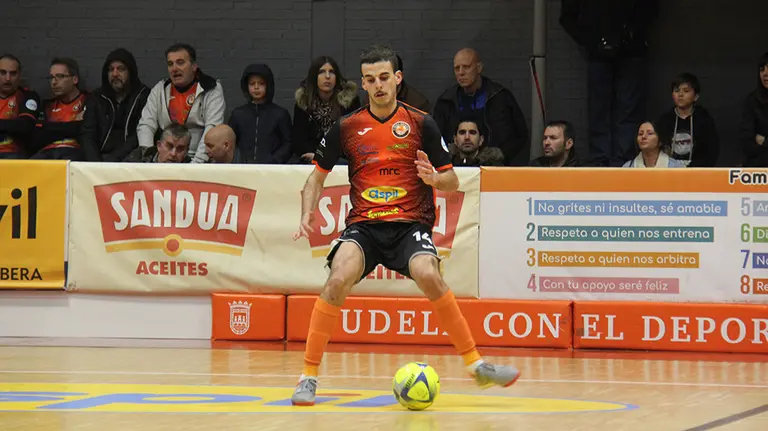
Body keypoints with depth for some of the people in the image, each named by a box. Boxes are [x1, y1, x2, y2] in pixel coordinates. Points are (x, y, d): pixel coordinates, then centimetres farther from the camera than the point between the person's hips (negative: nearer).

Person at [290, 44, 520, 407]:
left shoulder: (421, 124, 4)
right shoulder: (346, 127, 8)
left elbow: (452, 181, 8)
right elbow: (318, 175, 19)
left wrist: (435, 178, -15)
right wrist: (307, 216, 3)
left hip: (411, 224, -1)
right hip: (363, 225, 1)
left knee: (428, 276, -31)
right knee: (338, 279, -27)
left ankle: (476, 365, -19)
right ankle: (308, 376, -16)